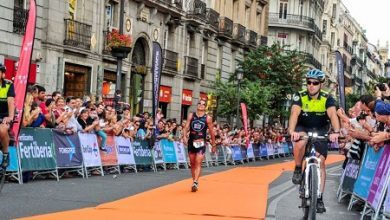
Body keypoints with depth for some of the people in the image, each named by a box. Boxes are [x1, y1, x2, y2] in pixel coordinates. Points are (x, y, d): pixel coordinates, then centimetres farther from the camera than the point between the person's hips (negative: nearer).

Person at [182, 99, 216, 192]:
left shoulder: (208, 118, -1)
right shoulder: (191, 116, 5)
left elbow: (211, 132, 5)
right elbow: (186, 127, -1)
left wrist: (213, 145, 8)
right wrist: (184, 136, -19)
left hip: (201, 143, -3)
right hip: (191, 142, 3)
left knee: (198, 163, -13)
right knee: (192, 163, 10)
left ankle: (195, 183, -20)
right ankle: (194, 181, 23)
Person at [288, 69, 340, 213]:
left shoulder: (327, 99, -19)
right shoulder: (300, 97, -20)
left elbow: (333, 115, -35)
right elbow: (294, 114, -35)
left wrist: (336, 132, -54)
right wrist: (292, 131, -54)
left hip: (320, 131, 1)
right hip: (303, 128, -1)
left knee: (320, 162, -7)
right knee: (301, 141, -36)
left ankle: (319, 198, 0)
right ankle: (298, 169, -12)